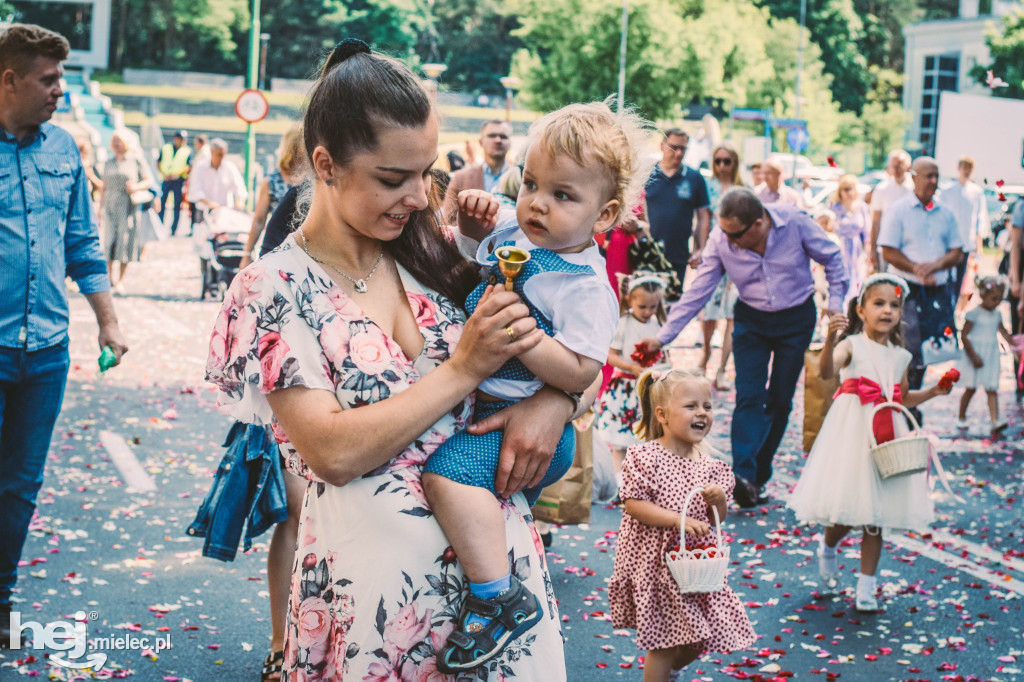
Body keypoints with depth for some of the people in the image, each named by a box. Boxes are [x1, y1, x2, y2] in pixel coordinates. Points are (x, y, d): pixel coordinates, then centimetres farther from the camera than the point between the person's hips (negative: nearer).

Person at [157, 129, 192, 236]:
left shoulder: (187, 151, 4)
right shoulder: (165, 148, 10)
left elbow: (189, 167, -4)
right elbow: (158, 163, 11)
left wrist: (177, 173, -16)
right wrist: (162, 173, -6)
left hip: (179, 181, -1)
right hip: (166, 179, 1)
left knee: (177, 206, 0)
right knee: (161, 204, 1)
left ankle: (173, 230, 7)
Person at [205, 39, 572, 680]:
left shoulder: (427, 252, 5)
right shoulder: (273, 290, -8)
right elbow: (331, 451, -17)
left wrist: (555, 399, -9)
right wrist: (463, 370, -16)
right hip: (376, 574, -4)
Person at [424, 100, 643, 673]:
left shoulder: (586, 289, -17)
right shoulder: (511, 236, 5)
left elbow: (579, 374, -25)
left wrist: (515, 332, -30)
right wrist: (469, 216, 4)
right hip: (479, 402, 10)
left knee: (448, 470, -30)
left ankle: (499, 598, -25)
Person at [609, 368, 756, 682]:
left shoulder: (709, 464, 3)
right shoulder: (645, 457, -12)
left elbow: (719, 519, 8)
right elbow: (634, 505, -17)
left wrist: (719, 499, -15)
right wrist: (679, 519, -24)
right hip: (657, 562, -6)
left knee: (695, 643, 14)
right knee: (663, 642, 0)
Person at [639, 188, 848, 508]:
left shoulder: (794, 221, -21)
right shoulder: (720, 240, -17)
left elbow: (831, 257, -4)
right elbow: (697, 292, -11)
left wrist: (835, 301, -10)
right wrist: (663, 336, -14)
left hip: (796, 317, 0)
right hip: (751, 319, 1)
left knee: (780, 399, 2)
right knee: (749, 396, -14)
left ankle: (759, 476, 12)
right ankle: (743, 476, -21)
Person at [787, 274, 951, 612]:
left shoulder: (900, 356, 11)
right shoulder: (852, 345, -6)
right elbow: (826, 372, -27)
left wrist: (933, 392, 8)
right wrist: (830, 338, -43)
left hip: (886, 437, 5)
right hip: (852, 434, -4)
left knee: (875, 516, 5)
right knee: (845, 511, -3)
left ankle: (867, 584, 13)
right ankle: (827, 547, 31)